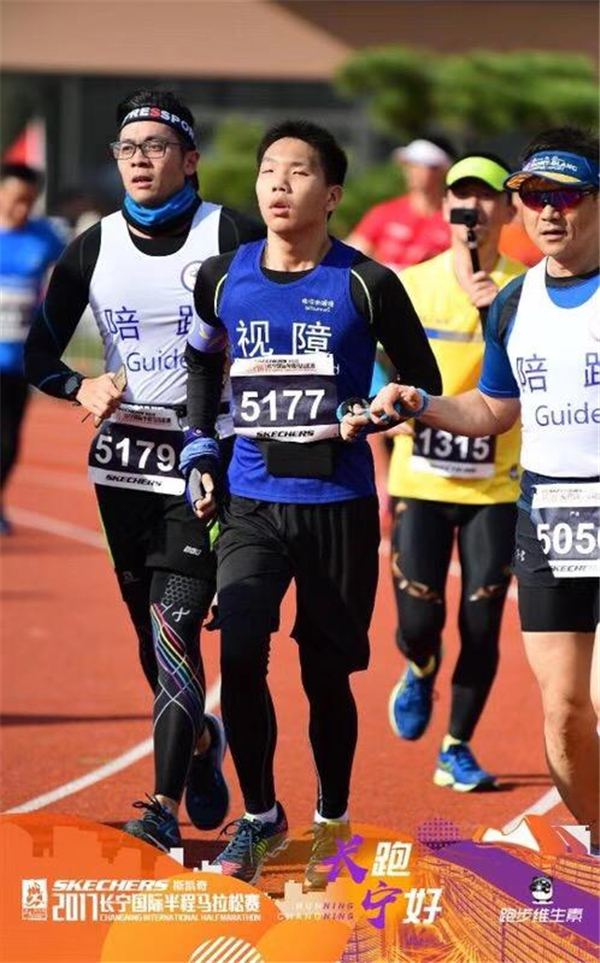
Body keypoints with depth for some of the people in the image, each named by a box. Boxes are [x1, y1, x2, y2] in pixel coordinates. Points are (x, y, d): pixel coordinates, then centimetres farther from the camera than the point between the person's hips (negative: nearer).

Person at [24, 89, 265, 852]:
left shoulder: (232, 238, -7)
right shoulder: (94, 249, 4)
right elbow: (38, 348, 11)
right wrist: (80, 389, -8)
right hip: (125, 458, 4)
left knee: (175, 625, -14)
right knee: (152, 635, 12)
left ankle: (166, 807, -12)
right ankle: (199, 740, 39)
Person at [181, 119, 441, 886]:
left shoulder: (365, 285, -6)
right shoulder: (224, 277, 3)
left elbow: (423, 382, 5)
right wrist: (199, 447, 13)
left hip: (338, 502, -2)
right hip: (252, 499, 2)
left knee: (326, 672, 6)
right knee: (238, 655, -15)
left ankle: (332, 819, 28)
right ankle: (259, 814, 4)